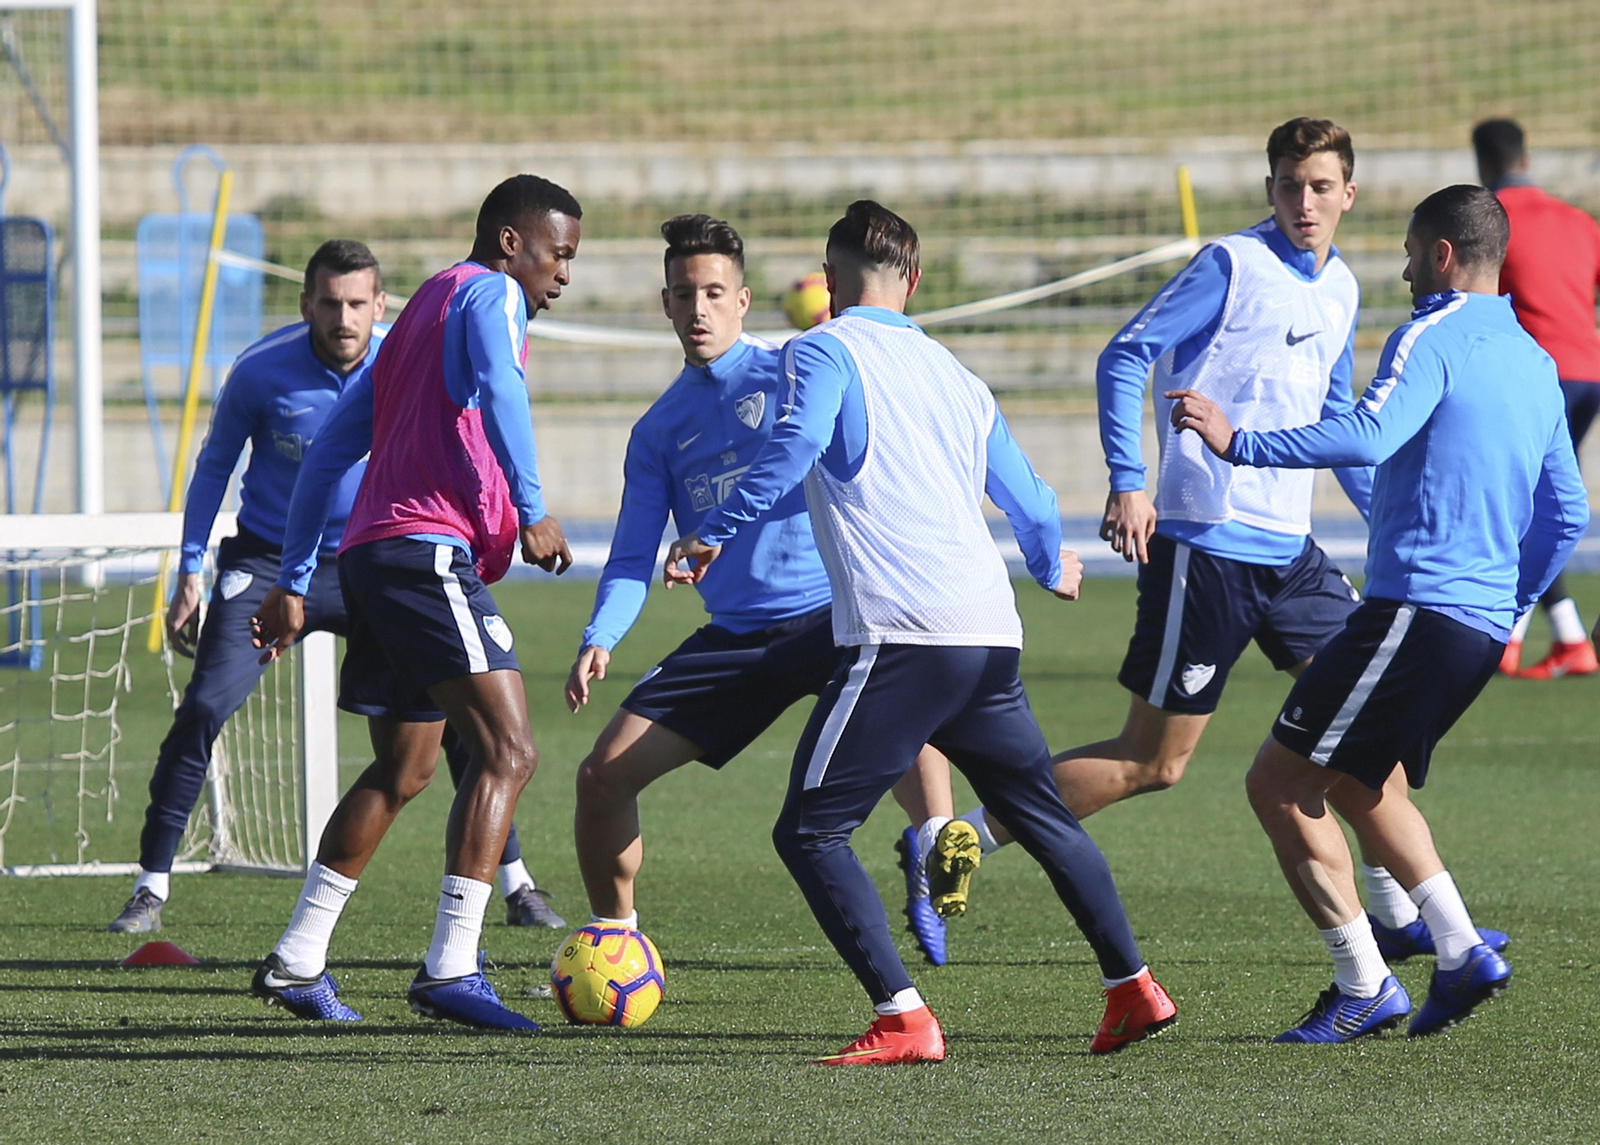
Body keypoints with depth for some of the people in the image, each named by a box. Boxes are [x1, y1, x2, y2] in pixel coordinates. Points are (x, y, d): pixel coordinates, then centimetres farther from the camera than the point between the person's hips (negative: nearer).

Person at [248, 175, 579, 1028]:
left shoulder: (423, 310, 27)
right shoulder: (489, 294, 1)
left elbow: (329, 450, 27)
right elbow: (499, 392, -22)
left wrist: (293, 583, 28)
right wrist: (531, 513, -19)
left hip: (372, 559, 10)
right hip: (432, 550, -10)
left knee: (402, 773, 21)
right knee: (508, 752, -15)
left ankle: (294, 965, 23)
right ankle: (450, 971, -23)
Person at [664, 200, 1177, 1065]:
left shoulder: (825, 351, 3)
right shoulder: (954, 375, 22)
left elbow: (795, 443, -17)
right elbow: (1030, 503, 29)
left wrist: (712, 535, -12)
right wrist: (1052, 568, 50)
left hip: (900, 637, -7)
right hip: (991, 634, 7)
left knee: (808, 831, -3)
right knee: (1042, 815, 24)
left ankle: (902, 1019, -14)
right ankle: (1132, 987, 29)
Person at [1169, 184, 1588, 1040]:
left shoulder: (1434, 338, -10)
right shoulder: (1535, 365, 18)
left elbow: (1368, 437, -27)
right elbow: (1567, 516, 21)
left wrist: (1241, 444, -23)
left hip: (1417, 609, -9)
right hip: (1483, 620, 9)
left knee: (1280, 783, -4)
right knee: (1357, 784, 25)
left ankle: (1363, 987, -5)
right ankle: (1462, 953, 14)